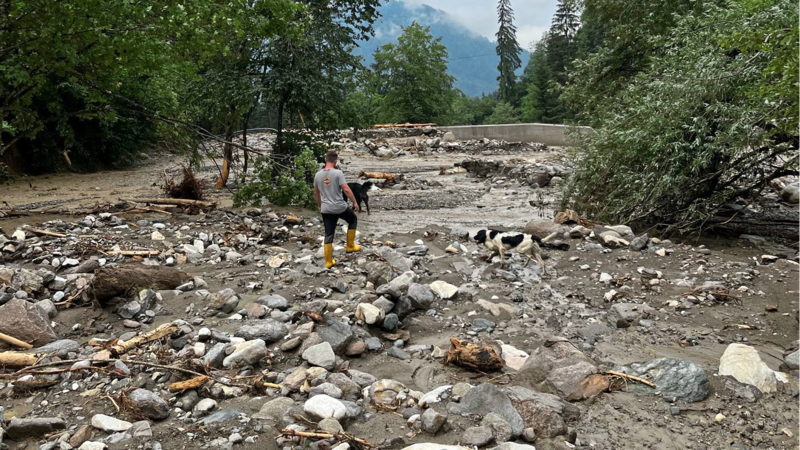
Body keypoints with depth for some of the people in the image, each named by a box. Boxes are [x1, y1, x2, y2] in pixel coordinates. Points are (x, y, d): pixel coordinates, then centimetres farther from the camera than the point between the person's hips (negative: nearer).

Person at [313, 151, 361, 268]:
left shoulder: (318, 174, 4)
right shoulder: (338, 173, -13)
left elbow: (316, 193, 14)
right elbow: (346, 190, -18)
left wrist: (319, 205, 28)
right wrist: (355, 203, -8)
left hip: (326, 209, 5)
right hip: (340, 207, -4)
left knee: (328, 235, 10)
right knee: (353, 220, 25)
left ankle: (328, 261, 13)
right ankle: (350, 246, 27)